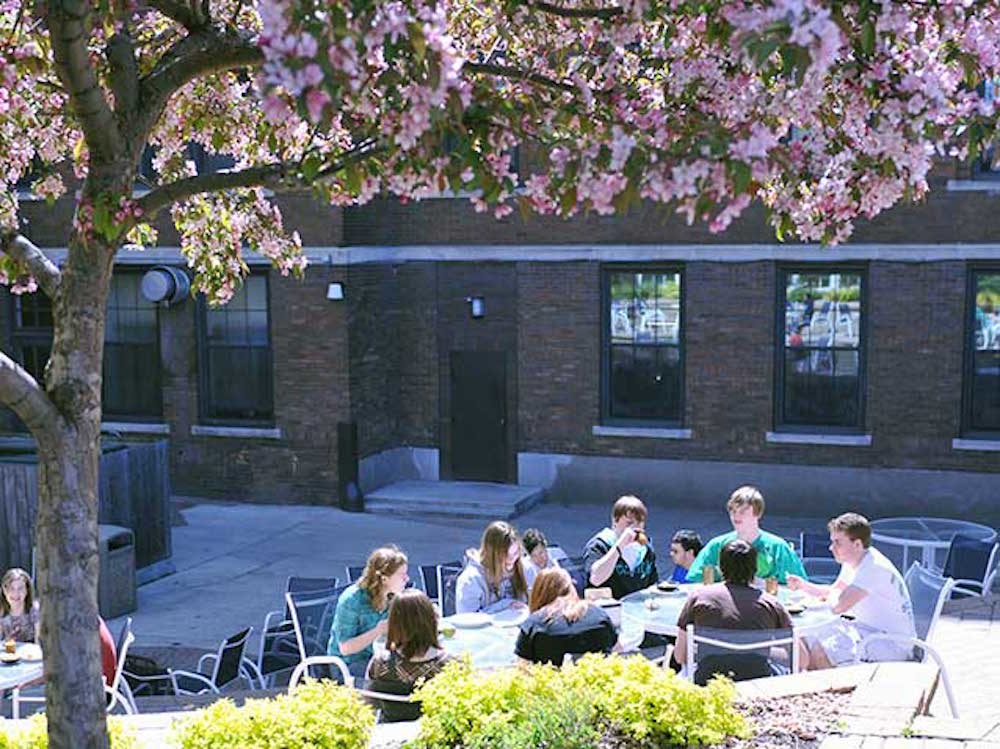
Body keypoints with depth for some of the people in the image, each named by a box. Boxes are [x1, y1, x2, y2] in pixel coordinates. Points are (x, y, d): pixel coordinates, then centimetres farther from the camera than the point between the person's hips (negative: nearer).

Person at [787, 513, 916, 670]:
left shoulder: (874, 567, -25)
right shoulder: (852, 562, 6)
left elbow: (838, 606, -30)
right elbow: (833, 591, 20)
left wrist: (831, 597, -6)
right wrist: (803, 585, 3)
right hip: (870, 630, 10)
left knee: (819, 653, -25)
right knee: (808, 640, 7)